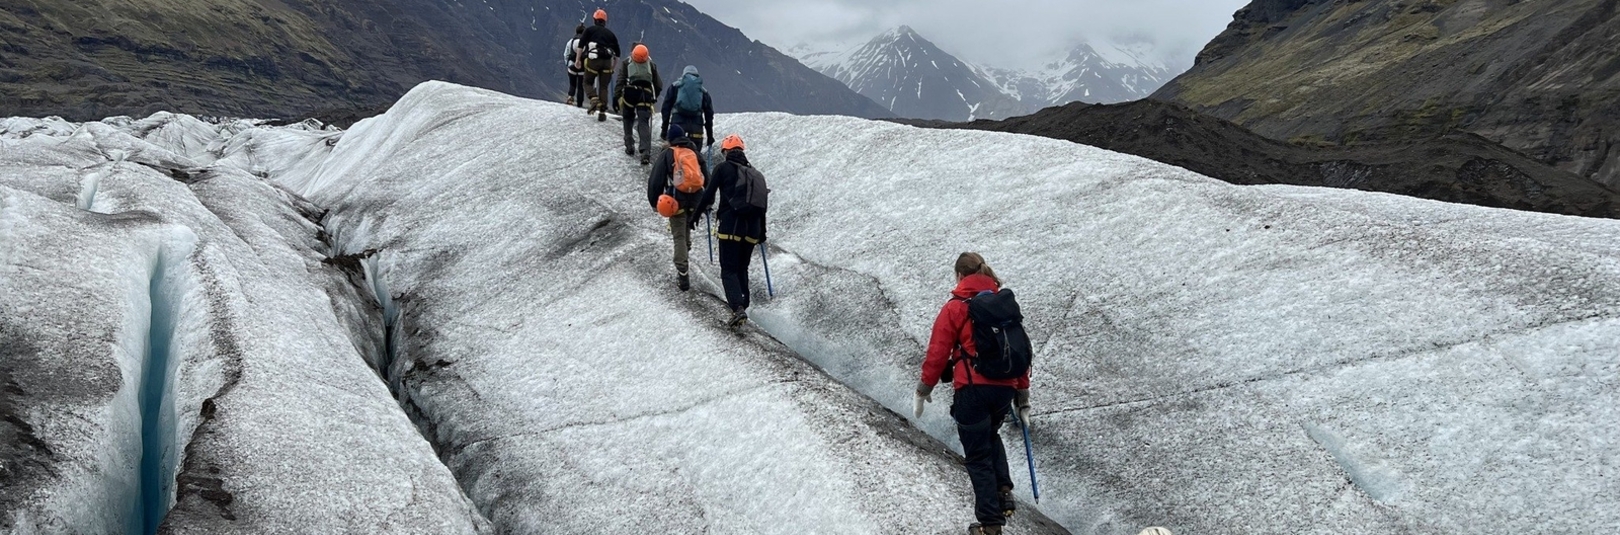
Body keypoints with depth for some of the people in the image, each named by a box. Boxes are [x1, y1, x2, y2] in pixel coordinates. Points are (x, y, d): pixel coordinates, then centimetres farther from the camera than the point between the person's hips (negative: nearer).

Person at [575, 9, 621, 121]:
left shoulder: (590, 30, 11)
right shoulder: (610, 33, 20)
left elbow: (581, 44, -1)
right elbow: (617, 52, 19)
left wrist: (578, 59, 1)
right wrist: (614, 66, 27)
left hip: (592, 59, -2)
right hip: (607, 61, 2)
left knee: (588, 83, 12)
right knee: (603, 87, 8)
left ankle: (594, 99, -17)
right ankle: (602, 111, -1)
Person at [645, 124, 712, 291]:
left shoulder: (666, 154, -3)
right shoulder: (695, 153, 10)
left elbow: (656, 180, -6)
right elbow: (707, 178, 15)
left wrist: (654, 202, 5)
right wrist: (708, 201, 24)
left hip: (677, 199, -4)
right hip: (696, 200, 4)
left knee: (679, 236, -1)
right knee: (687, 226, 31)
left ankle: (683, 276, -6)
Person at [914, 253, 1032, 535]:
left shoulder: (955, 308, -3)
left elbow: (938, 353, -4)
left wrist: (924, 389, 8)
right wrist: (1023, 394, 20)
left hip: (973, 389, -5)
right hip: (1005, 387, 5)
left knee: (979, 456, 6)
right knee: (990, 437, 31)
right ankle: (1004, 492, 15)